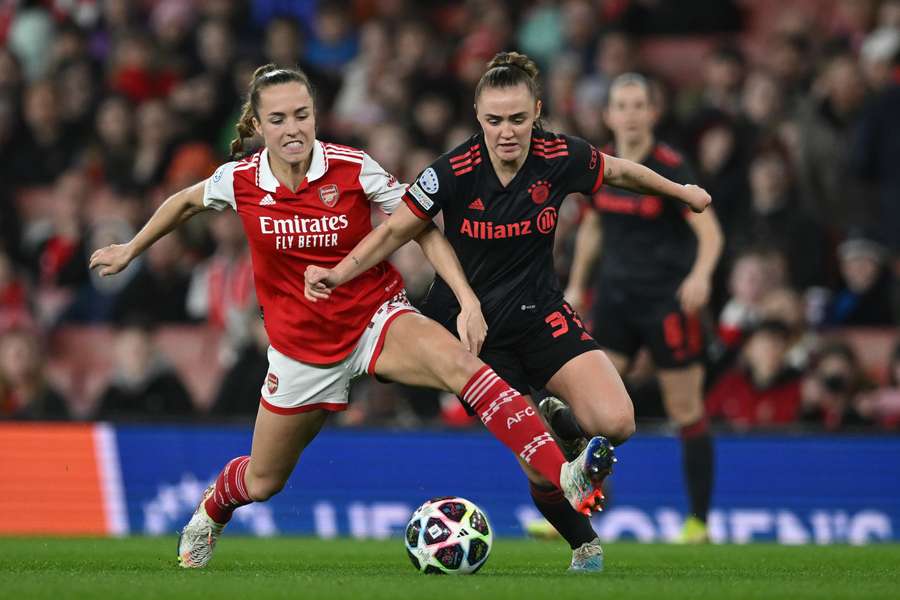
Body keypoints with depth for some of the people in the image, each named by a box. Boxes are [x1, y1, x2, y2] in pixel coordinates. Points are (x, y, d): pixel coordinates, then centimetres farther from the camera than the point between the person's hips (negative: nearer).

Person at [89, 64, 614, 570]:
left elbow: (423, 231, -8)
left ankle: (567, 477, -47)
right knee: (263, 482, 13)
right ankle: (211, 512, 53)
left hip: (376, 318, -2)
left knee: (459, 363, -33)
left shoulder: (353, 169, -15)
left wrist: (468, 300, -19)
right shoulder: (240, 180, -9)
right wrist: (130, 251, 25)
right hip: (301, 342, 2)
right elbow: (187, 202, 14)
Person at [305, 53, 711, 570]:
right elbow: (397, 230, -7)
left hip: (540, 313, 2)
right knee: (542, 470, -10)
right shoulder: (453, 172, -19)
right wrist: (340, 273, -20)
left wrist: (682, 192, 23)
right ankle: (584, 544, 19)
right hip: (472, 326, -2)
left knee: (616, 423, -19)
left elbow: (618, 171, 9)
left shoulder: (562, 158, -12)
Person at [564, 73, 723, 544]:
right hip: (615, 297, 5)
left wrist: (700, 275, -37)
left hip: (668, 301, -5)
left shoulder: (670, 167, -13)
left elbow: (709, 231, -19)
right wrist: (576, 284, 18)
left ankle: (699, 521, 10)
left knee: (686, 412, 1)